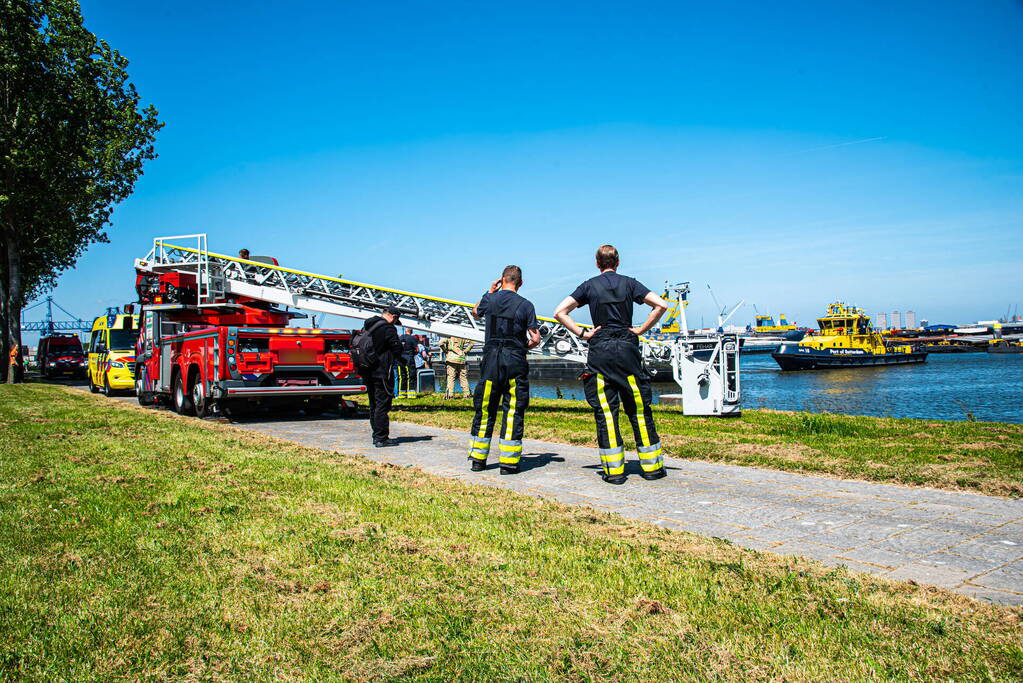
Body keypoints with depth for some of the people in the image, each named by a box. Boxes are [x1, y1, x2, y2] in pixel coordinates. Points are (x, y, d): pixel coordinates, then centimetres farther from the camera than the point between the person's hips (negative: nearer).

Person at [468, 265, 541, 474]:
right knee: (513, 411, 2)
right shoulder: (525, 305, -4)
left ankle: (478, 459, 15)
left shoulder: (490, 299, 3)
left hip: (491, 359, 3)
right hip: (515, 362, -2)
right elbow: (535, 339, -6)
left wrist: (490, 291, 27)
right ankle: (508, 462, 1)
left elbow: (476, 312, 26)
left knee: (485, 409, 10)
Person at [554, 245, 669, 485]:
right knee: (638, 408, 8)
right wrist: (641, 329, 2)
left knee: (605, 411, 2)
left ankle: (614, 469, 1)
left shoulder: (589, 286, 6)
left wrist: (582, 333, 1)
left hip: (600, 350, 0)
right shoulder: (629, 283, 5)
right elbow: (661, 305, -4)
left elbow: (560, 312, -1)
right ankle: (652, 466, 13)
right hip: (627, 348, 1)